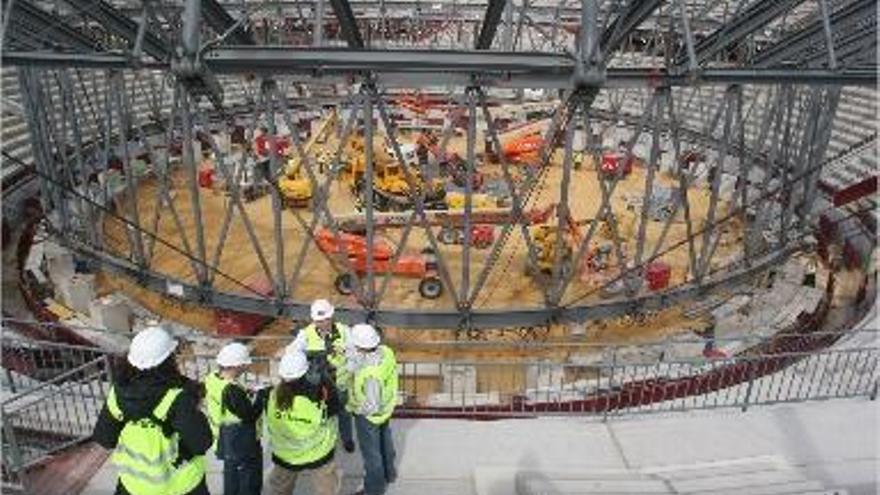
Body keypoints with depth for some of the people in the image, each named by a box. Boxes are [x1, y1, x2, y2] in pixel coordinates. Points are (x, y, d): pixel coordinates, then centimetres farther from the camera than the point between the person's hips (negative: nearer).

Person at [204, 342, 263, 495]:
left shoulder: (212, 379, -8)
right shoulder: (232, 391, -34)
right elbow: (251, 416, -25)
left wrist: (244, 393, -1)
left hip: (226, 443, 9)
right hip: (244, 447, -8)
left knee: (231, 481, 28)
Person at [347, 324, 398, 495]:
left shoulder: (371, 374, -42)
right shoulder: (385, 351, -19)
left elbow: (372, 406, -33)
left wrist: (356, 409, -17)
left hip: (370, 415, -8)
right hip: (386, 406, 8)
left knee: (371, 452, 17)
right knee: (384, 441, 31)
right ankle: (388, 473, 56)